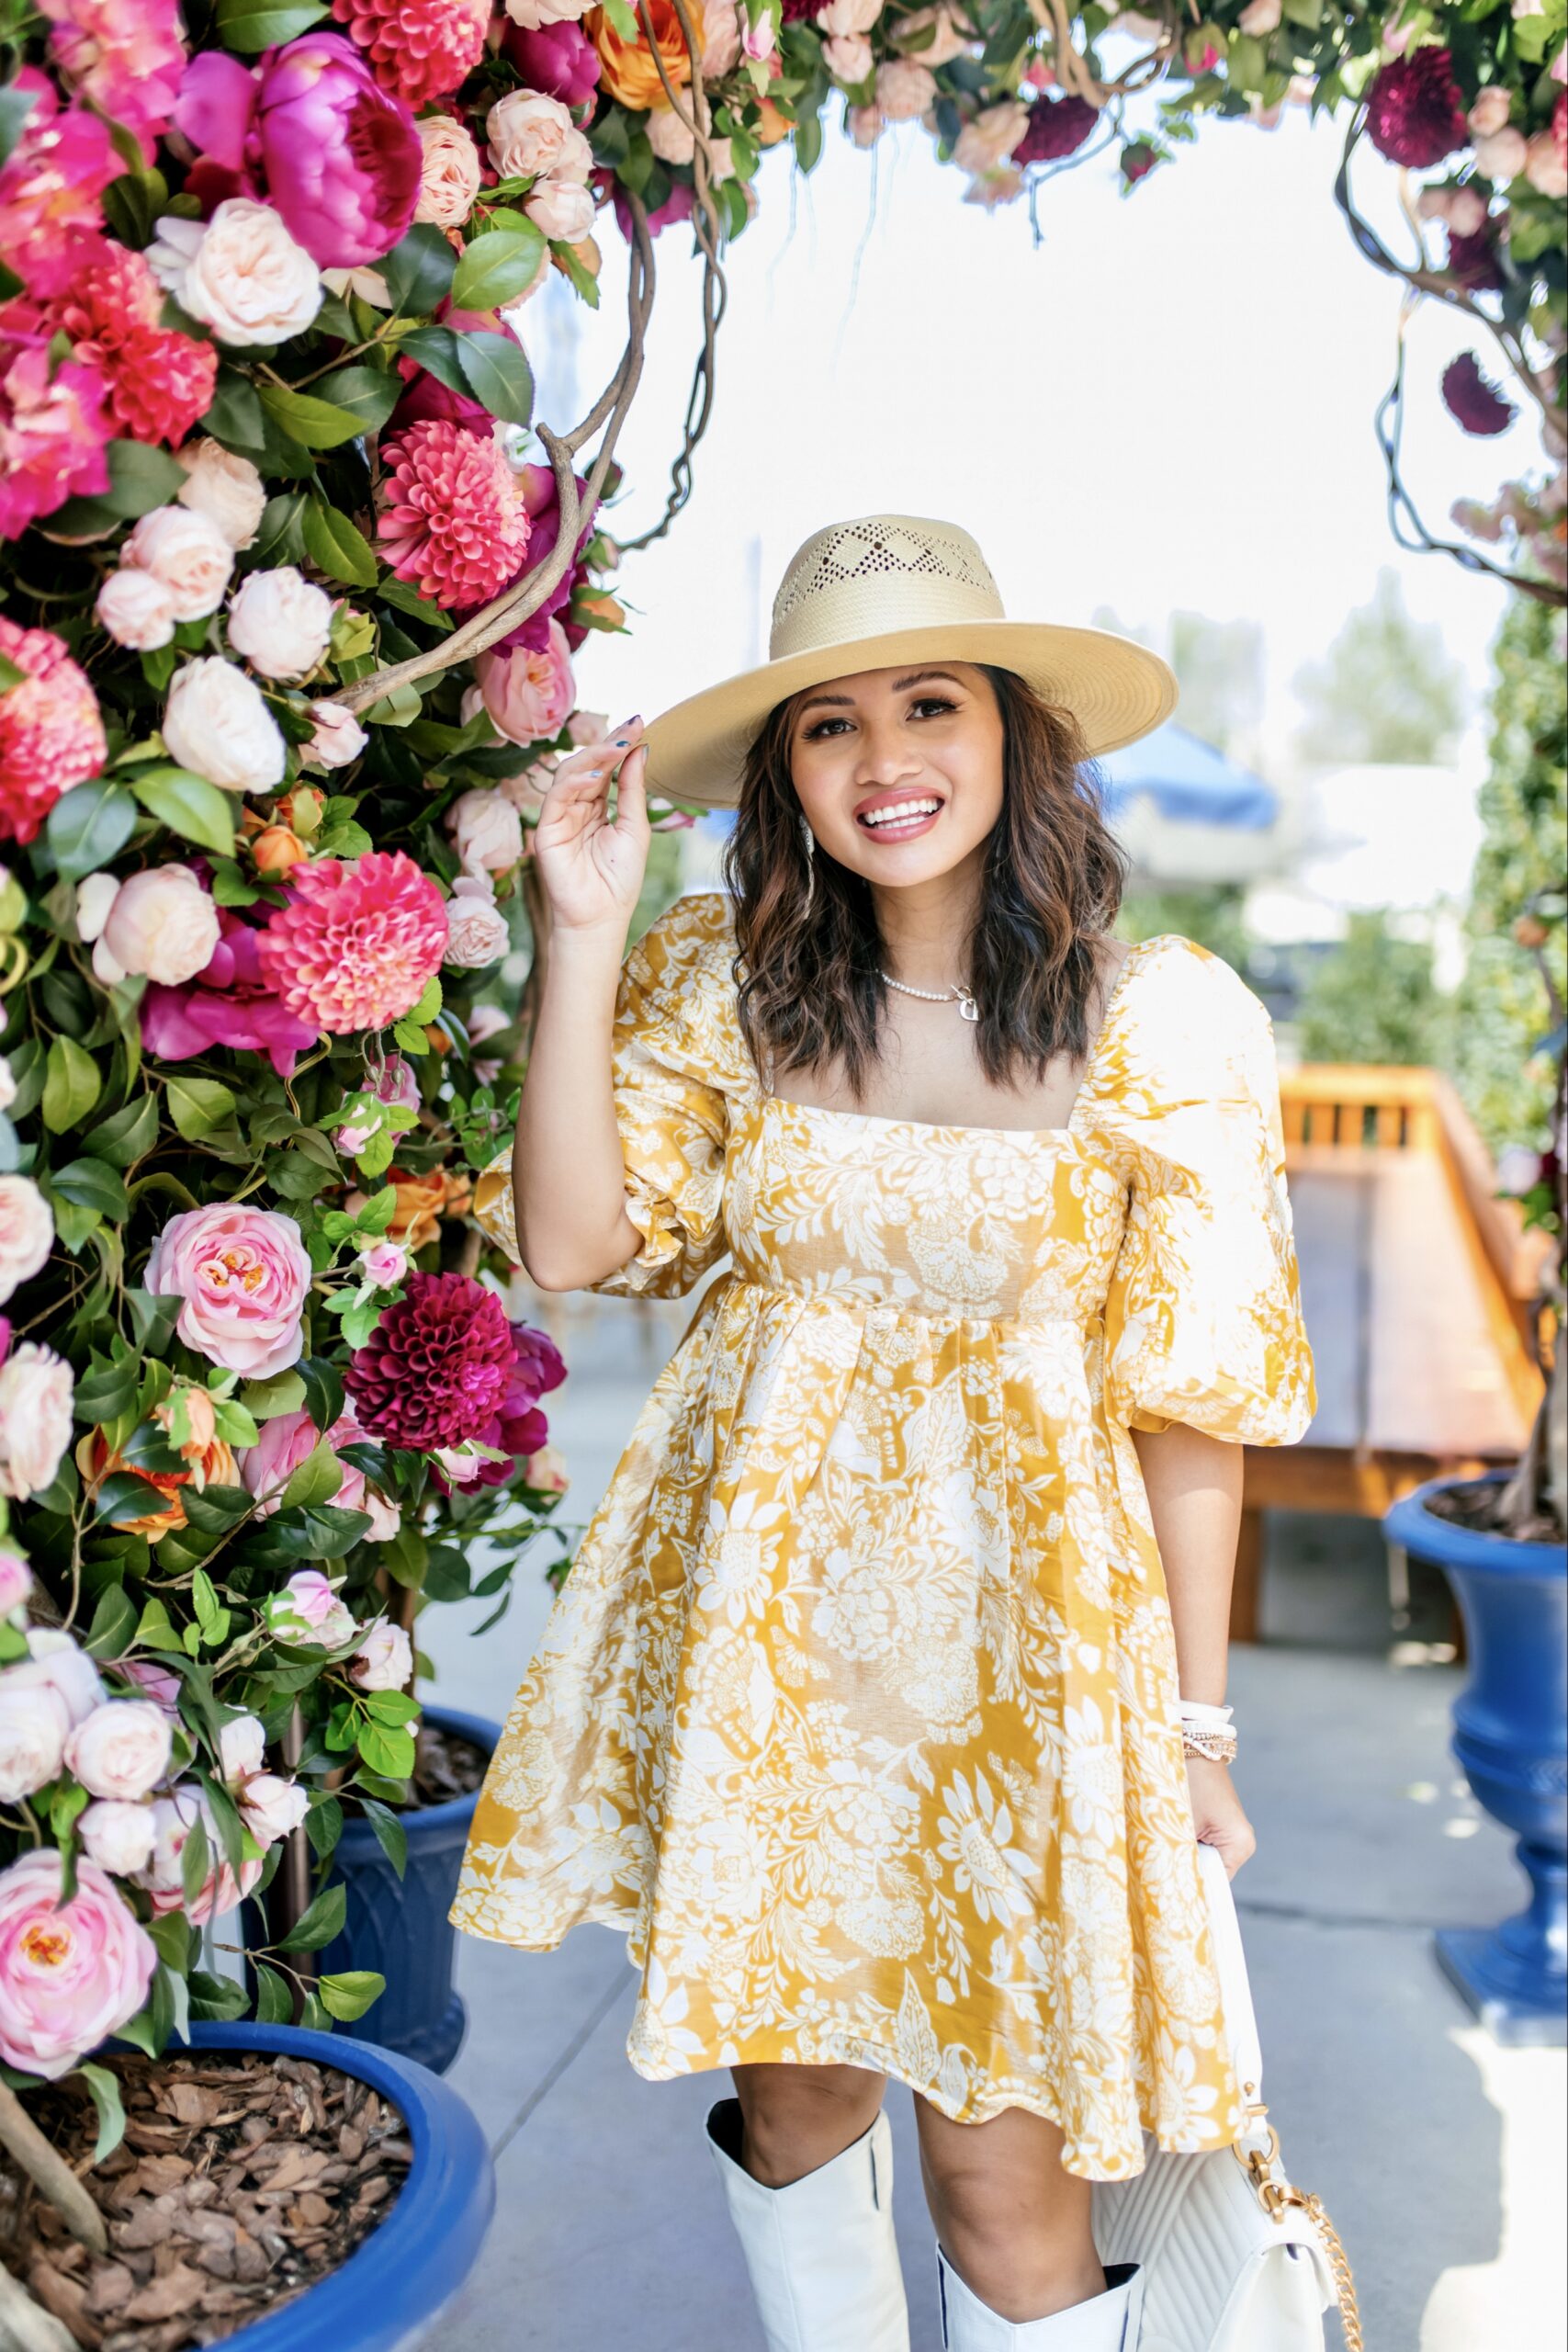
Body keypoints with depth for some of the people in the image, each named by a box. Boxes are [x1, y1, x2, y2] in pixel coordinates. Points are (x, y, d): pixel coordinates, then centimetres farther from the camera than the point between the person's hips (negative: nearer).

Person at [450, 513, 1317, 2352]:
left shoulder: (1163, 1024, -9)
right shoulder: (721, 982, 0)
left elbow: (1189, 1403, -5)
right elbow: (569, 1244, -7)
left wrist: (1196, 1723, -1)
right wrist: (585, 940, -12)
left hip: (1007, 1629, -2)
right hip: (753, 1606, 3)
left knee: (1000, 2149, 6)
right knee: (790, 2079, 17)